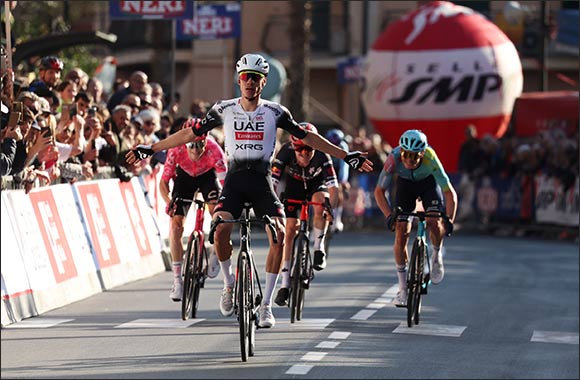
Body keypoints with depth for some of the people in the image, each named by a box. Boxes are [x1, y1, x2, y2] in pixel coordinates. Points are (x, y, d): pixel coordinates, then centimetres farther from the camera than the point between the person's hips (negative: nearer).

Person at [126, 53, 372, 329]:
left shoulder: (275, 112, 2)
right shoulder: (224, 110, 3)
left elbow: (307, 137, 8)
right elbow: (190, 133, 9)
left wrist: (346, 156, 5)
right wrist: (150, 149, 8)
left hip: (262, 181, 0)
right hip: (234, 179, 0)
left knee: (279, 234, -20)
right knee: (220, 228, -26)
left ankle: (266, 304, -9)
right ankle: (229, 283, 3)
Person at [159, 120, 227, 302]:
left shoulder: (214, 150, -37)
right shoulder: (176, 150, -33)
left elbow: (225, 181, -31)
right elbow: (163, 182, -24)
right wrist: (168, 201, -41)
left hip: (208, 175, -1)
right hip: (185, 176, 1)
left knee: (216, 210, -28)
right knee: (175, 224, -12)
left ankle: (216, 255, -1)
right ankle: (177, 280, -6)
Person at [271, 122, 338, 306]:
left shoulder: (322, 156, -34)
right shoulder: (286, 153, -33)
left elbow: (333, 186, -39)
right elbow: (272, 183, -36)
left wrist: (330, 208, -56)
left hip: (316, 185, 0)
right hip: (294, 186, 0)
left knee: (320, 203, -34)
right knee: (290, 230, -9)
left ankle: (318, 250, -14)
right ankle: (285, 285, -4)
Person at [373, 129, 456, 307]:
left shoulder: (430, 159, -38)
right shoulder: (394, 158, -35)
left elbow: (450, 193, -33)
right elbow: (379, 191, -24)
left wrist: (449, 220, -45)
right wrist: (389, 215, -37)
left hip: (429, 182, -1)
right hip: (405, 184, 1)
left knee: (434, 222, -26)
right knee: (401, 231, -11)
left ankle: (437, 256, 7)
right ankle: (403, 288, -2)